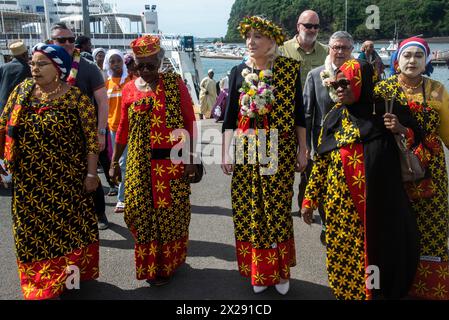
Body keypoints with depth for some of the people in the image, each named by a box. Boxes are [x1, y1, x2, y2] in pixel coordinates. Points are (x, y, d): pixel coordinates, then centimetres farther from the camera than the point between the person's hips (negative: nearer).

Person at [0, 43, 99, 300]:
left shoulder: (75, 97, -11)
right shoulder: (23, 90, 2)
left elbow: (92, 136, -11)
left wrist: (91, 173, -13)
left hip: (66, 181, -4)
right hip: (28, 181, 5)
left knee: (68, 228, 9)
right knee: (33, 230, 15)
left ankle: (69, 275, 31)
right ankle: (40, 280, 35)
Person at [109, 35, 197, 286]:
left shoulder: (175, 83, -2)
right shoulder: (129, 89, 7)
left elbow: (190, 122, -3)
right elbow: (123, 128, 14)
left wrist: (191, 158, -8)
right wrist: (115, 161, 15)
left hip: (172, 161, -2)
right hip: (140, 164, 3)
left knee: (171, 211, 5)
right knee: (140, 210, 5)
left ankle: (168, 263, 26)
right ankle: (150, 265, 26)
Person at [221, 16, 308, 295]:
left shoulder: (290, 69, -1)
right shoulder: (239, 72, 4)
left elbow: (299, 113, 3)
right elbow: (230, 116, 6)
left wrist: (303, 150, 2)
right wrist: (226, 153, 1)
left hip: (280, 151, -2)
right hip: (246, 151, 2)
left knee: (278, 210, 4)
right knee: (249, 211, 6)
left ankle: (280, 271, 22)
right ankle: (258, 272, 22)